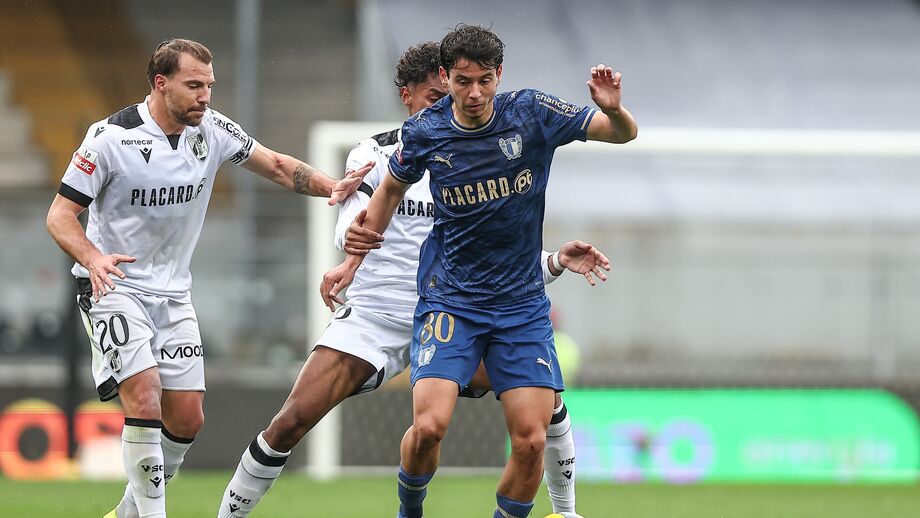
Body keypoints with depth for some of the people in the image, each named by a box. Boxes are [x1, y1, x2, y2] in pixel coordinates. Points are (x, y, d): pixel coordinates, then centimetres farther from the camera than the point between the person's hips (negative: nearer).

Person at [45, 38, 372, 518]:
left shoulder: (212, 129, -2)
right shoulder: (111, 137, -17)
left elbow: (276, 165, 10)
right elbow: (60, 214, -14)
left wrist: (332, 187, -6)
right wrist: (92, 258, -33)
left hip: (173, 293, 6)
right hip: (113, 285, -6)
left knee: (186, 420, 3)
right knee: (144, 399, -22)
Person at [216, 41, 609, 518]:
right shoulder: (376, 153, 0)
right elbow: (348, 228, -15)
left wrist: (557, 261, -8)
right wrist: (351, 237, -39)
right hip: (372, 315, -2)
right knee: (290, 422, -16)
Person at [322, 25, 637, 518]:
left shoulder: (533, 114, -9)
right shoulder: (424, 131, -6)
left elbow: (623, 133, -6)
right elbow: (391, 188, 14)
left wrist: (613, 110, -30)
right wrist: (352, 260, 16)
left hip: (522, 302, 1)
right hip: (449, 298, -1)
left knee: (531, 439, -9)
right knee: (429, 425, -18)